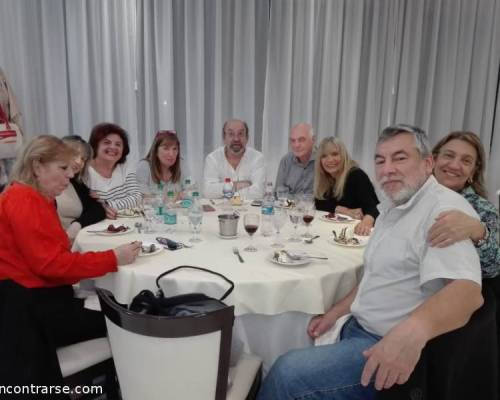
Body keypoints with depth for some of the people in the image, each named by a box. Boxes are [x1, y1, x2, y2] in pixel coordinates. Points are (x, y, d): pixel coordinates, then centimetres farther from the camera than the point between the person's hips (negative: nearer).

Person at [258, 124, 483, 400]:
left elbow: (467, 290, -34)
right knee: (290, 371, 9)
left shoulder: (444, 208, -19)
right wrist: (334, 314, 14)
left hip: (397, 347, -8)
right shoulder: (392, 207, 10)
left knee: (288, 374, -14)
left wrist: (413, 330, -52)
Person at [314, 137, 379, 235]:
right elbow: (319, 204, 0)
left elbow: (372, 206, -25)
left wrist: (366, 222, -46)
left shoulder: (357, 175, -13)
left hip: (359, 232, -4)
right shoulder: (325, 179, 5)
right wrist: (346, 211, -13)